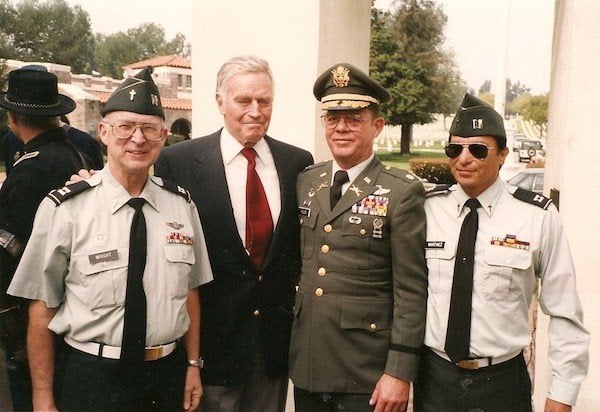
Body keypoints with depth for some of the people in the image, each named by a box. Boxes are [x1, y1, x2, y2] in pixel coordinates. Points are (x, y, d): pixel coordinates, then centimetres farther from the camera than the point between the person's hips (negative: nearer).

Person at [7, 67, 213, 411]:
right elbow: (42, 306, -8)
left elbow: (189, 289, 6)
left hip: (169, 373, 3)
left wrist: (193, 364, 7)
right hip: (89, 380, -3)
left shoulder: (182, 204, -1)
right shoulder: (64, 209, -12)